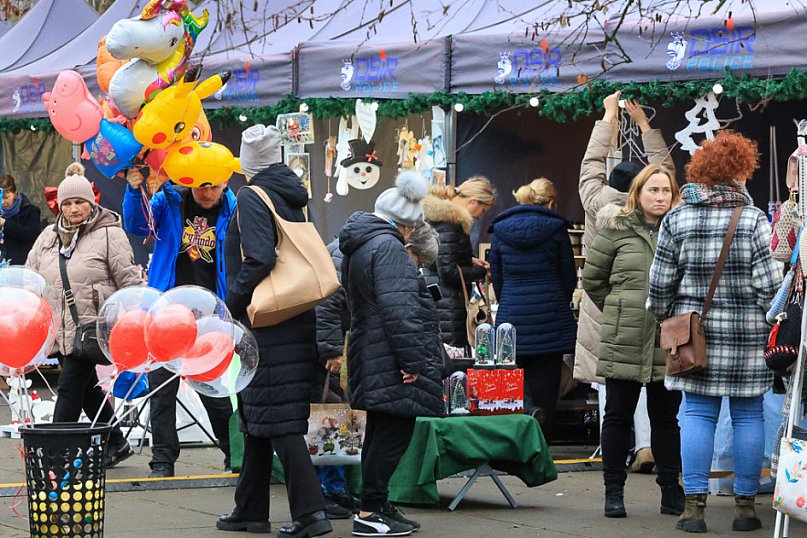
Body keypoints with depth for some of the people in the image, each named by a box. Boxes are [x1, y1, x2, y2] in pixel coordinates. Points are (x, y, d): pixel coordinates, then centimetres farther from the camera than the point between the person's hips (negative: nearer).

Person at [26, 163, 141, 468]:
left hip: (93, 326, -6)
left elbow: (129, 281, -7)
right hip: (60, 328, 6)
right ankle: (116, 444, 25)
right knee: (87, 387, 12)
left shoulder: (109, 234, -6)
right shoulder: (48, 236, 12)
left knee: (70, 386, -9)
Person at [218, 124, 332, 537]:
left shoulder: (252, 198, -11)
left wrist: (231, 305, -12)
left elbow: (259, 260, -22)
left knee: (276, 418, -8)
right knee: (258, 414, 15)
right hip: (298, 320, 8)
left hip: (264, 323, -8)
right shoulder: (294, 197, 14)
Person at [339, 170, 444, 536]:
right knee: (395, 433, -7)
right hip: (391, 361, -10)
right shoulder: (387, 246, -15)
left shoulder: (356, 245, 18)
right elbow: (397, 308, -23)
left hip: (370, 358, 10)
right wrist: (412, 360, -22)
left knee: (382, 432, 15)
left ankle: (376, 507, 21)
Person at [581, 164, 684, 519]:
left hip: (668, 343, 2)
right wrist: (618, 311, 6)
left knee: (666, 417, 8)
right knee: (618, 416, 4)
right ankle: (614, 491, 11)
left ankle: (671, 490, 15)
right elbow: (592, 279, 7)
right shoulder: (617, 230, 1)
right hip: (624, 343, -2)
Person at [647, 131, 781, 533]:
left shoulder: (676, 219, 0)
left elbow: (661, 282, 2)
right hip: (747, 332, -2)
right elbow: (768, 282, -9)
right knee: (747, 416, 6)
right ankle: (745, 506, 8)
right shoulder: (753, 219, -7)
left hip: (694, 331, 2)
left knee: (697, 413, 5)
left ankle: (694, 504, 1)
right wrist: (772, 324, 6)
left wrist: (664, 318, 17)